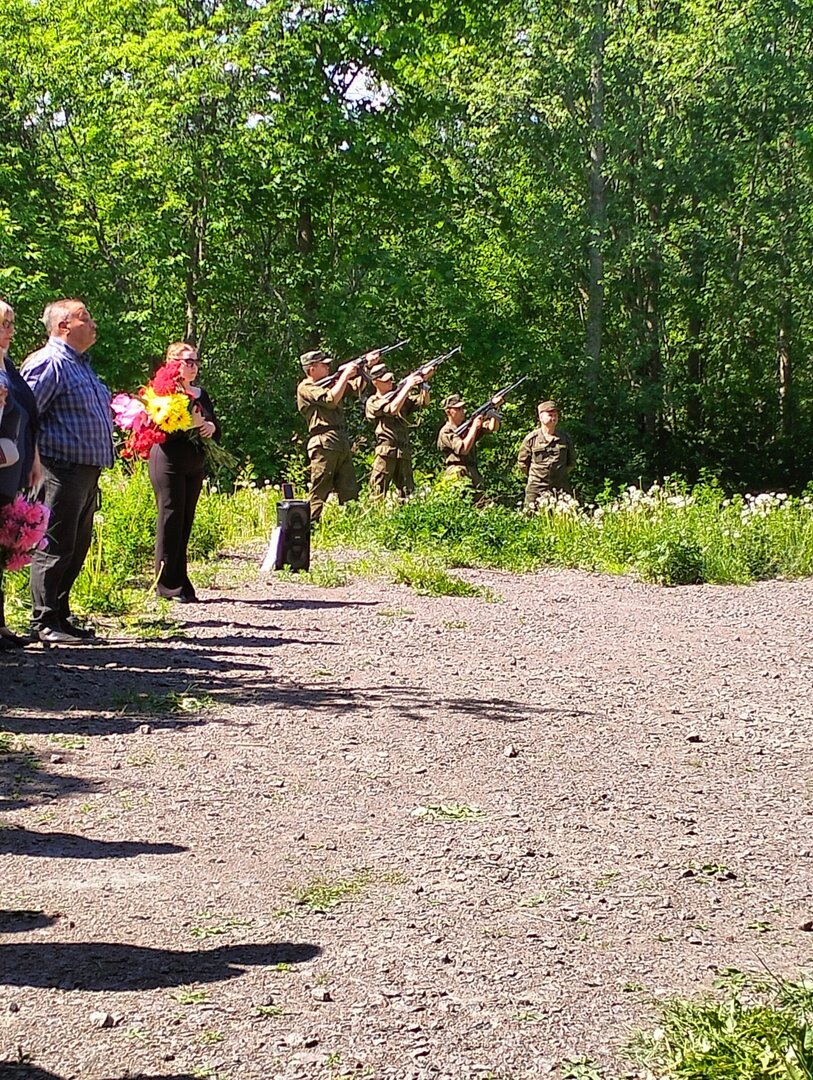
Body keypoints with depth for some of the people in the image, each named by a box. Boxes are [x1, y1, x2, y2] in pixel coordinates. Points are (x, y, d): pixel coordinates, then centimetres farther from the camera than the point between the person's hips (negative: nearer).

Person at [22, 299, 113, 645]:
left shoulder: (81, 365, 21)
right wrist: (34, 458, -17)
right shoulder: (49, 363, -11)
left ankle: (61, 616, 21)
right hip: (62, 470, -10)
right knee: (55, 547, -6)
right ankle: (44, 623, -1)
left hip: (86, 471, 10)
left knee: (76, 549, 13)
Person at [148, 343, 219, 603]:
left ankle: (181, 582, 10)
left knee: (185, 523, 7)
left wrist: (211, 427, -6)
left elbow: (216, 430, 16)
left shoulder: (201, 395, 15)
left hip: (195, 466, 7)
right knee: (171, 520, -7)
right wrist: (188, 424, -24)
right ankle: (168, 584, -3)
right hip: (168, 463, -7)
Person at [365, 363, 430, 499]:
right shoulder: (373, 402, 1)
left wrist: (424, 381, -2)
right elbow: (392, 409, -16)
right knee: (378, 495, -9)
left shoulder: (399, 397, 20)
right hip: (386, 453, -6)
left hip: (404, 453, 6)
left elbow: (423, 402, 14)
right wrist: (408, 386, -14)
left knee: (408, 495, 4)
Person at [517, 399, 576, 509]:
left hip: (560, 488, 2)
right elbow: (522, 462, 8)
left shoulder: (565, 438, 7)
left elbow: (572, 461, 19)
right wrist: (534, 476, 7)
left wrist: (561, 474, 12)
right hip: (536, 490, -2)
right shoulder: (531, 439, 0)